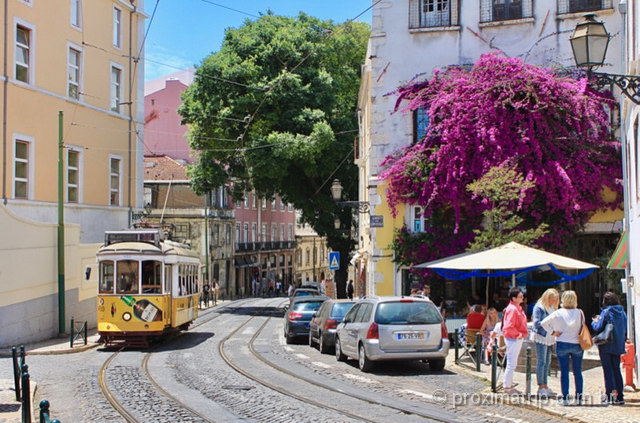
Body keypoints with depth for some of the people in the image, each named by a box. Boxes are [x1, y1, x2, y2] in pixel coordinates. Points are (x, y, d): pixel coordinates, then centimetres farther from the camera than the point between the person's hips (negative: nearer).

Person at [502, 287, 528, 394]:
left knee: (512, 364, 17)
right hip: (513, 339, -10)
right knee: (511, 363, -4)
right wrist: (518, 334, -18)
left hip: (517, 339, 10)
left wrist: (522, 334, 11)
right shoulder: (512, 309, -20)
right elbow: (508, 326, -27)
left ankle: (509, 384, 26)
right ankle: (507, 387, 3)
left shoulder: (517, 308, 12)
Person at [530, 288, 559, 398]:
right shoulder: (539, 307, -10)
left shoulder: (552, 308, 15)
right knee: (541, 362, -8)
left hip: (549, 338, 8)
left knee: (547, 362, 10)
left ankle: (545, 386, 16)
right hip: (541, 337, -8)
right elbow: (537, 323, -16)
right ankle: (541, 387, -5)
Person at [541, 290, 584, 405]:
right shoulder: (579, 313, -4)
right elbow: (583, 328, 0)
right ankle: (579, 397, 11)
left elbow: (543, 322, -12)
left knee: (564, 371, 3)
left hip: (562, 344, -1)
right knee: (577, 372, 10)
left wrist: (553, 332, -5)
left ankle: (565, 397, 3)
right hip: (577, 344, 1)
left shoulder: (558, 313, -6)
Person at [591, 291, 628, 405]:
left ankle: (610, 395, 0)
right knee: (616, 369, 13)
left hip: (606, 346, -5)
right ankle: (620, 396, 13)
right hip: (619, 346, 5)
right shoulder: (622, 312, 4)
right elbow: (625, 330, 10)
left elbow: (598, 328, -13)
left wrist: (595, 321, 5)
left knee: (608, 370, 2)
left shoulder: (606, 312, -13)